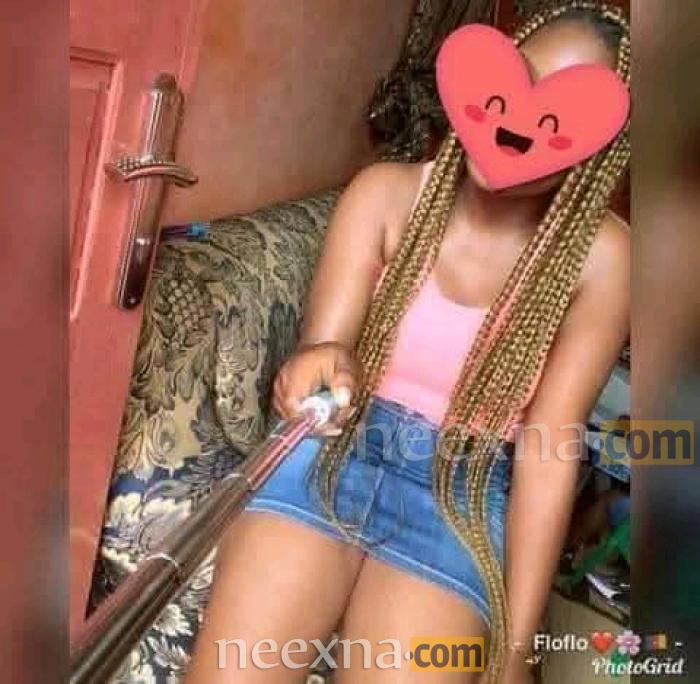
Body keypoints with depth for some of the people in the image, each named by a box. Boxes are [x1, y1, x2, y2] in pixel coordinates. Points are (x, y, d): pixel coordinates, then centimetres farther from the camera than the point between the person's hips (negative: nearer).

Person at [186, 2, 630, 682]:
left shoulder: (601, 257, -10)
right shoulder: (386, 192, -5)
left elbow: (548, 444, -11)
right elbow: (324, 339, -11)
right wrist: (320, 369, -37)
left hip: (464, 500, 0)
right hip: (334, 455, 1)